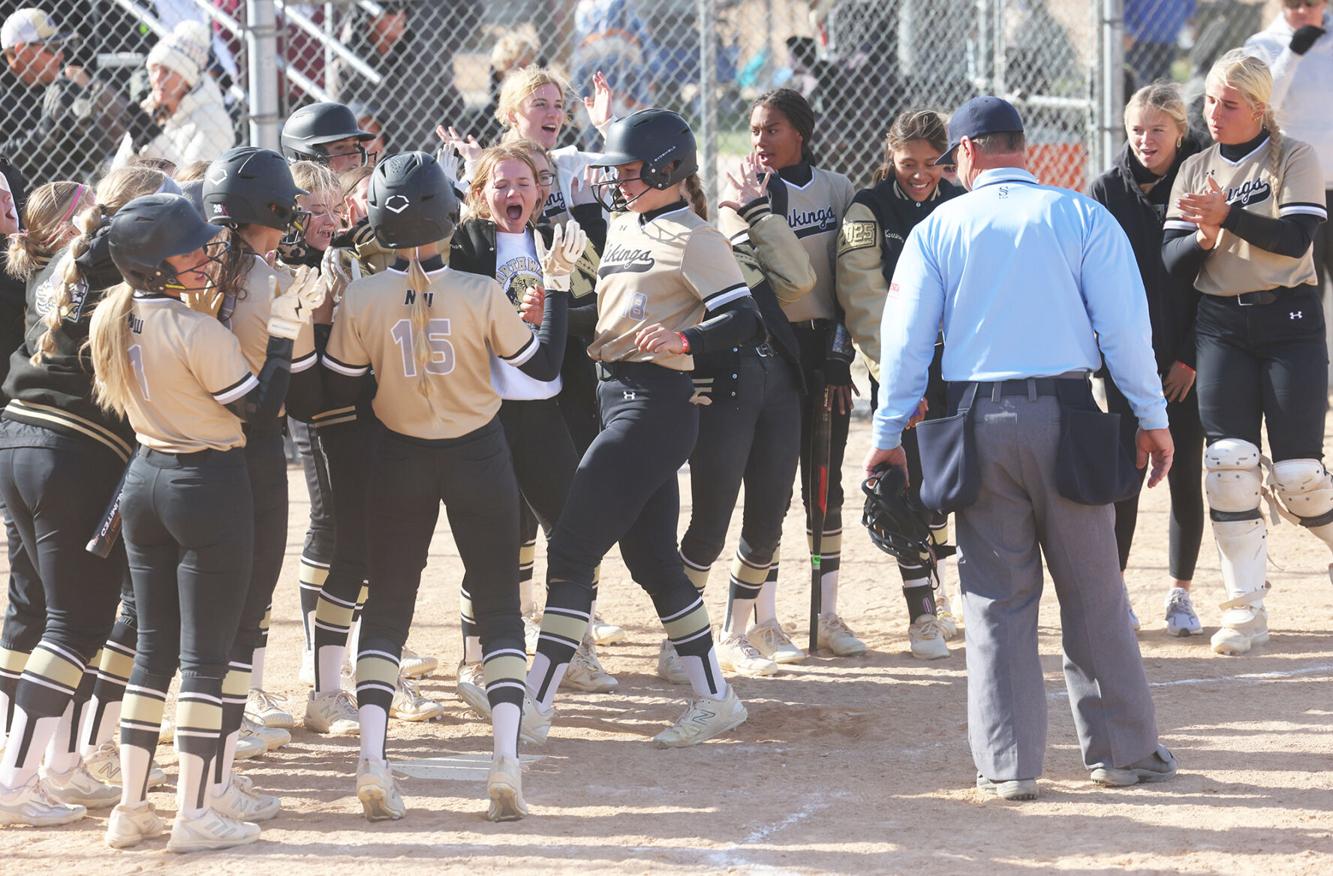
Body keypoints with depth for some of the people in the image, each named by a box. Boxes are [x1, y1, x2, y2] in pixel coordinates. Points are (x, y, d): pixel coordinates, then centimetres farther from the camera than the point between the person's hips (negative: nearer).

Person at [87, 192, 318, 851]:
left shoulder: (108, 321, 0)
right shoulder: (199, 332, -21)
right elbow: (261, 408, -13)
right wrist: (282, 336, -10)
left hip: (144, 476, 7)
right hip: (211, 484, -7)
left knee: (154, 648, 14)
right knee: (204, 655, -1)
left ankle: (131, 808, 13)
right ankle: (194, 815, 0)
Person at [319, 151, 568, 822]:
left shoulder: (363, 299, -13)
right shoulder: (480, 294, -16)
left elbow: (337, 391, -4)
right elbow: (543, 365, -5)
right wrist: (556, 289, 2)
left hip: (399, 460, 1)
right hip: (478, 457, -1)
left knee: (385, 606, 10)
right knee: (499, 607, 7)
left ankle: (371, 760, -4)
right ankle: (506, 761, -7)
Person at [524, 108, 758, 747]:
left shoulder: (692, 238, -9)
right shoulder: (622, 227, 16)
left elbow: (745, 320, -17)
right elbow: (604, 312, 24)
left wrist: (682, 339, -30)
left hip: (656, 402, -9)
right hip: (615, 398, 9)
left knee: (570, 549, -11)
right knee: (651, 558, 12)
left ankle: (535, 701, -11)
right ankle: (713, 698, 20)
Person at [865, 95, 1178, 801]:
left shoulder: (938, 229, 5)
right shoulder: (1081, 216, 3)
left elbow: (905, 337, 4)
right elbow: (1123, 323, -2)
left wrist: (888, 435, 10)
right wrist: (1152, 418, 4)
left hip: (978, 423, 1)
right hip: (1064, 415, 0)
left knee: (997, 596, 6)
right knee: (1093, 590, 7)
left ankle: (1008, 763, 2)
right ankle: (1120, 749, 11)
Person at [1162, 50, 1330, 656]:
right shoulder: (1195, 171, 10)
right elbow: (1173, 264, 4)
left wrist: (1228, 216, -23)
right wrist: (1204, 237, -16)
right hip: (1220, 326, 3)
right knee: (1228, 463, -9)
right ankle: (1245, 608, -5)